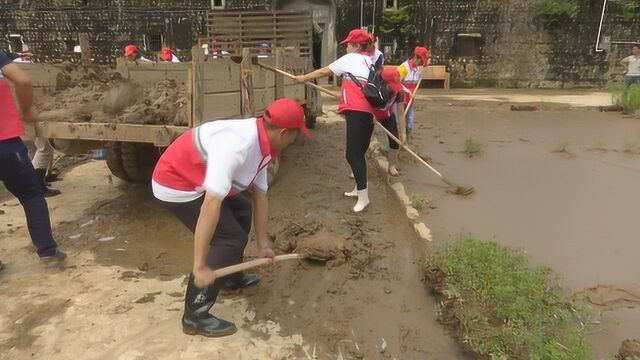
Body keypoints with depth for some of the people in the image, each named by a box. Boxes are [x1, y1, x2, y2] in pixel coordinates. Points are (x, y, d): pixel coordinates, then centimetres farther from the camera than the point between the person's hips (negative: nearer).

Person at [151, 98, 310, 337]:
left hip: (195, 178, 10)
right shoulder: (238, 146, -34)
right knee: (231, 238, -13)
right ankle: (195, 316, -1)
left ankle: (230, 278, 36)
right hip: (175, 184, -10)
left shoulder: (261, 144, -3)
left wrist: (263, 244, 8)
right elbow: (211, 205, -38)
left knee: (241, 211, 21)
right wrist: (200, 265, -35)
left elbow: (259, 194, 3)